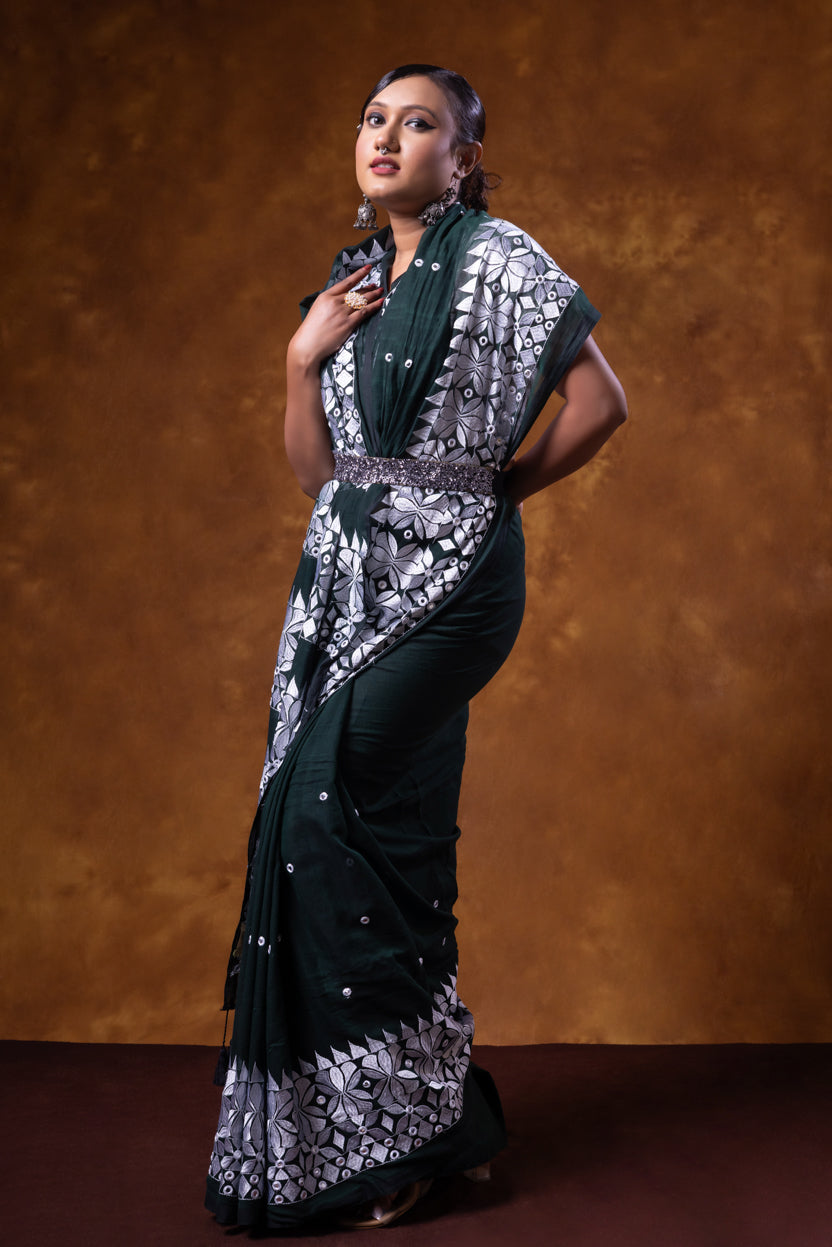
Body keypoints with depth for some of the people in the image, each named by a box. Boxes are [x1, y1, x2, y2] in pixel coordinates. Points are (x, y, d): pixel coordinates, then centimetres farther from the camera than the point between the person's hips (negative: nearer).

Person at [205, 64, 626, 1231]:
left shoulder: (496, 259, -4)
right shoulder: (352, 281, 15)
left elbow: (600, 404, -9)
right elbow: (314, 467, 12)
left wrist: (497, 488, 0)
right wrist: (304, 358, -2)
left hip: (445, 576, -7)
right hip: (347, 575, 7)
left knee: (328, 806, -16)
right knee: (373, 833, 6)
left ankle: (410, 1119, -2)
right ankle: (408, 1111, 17)